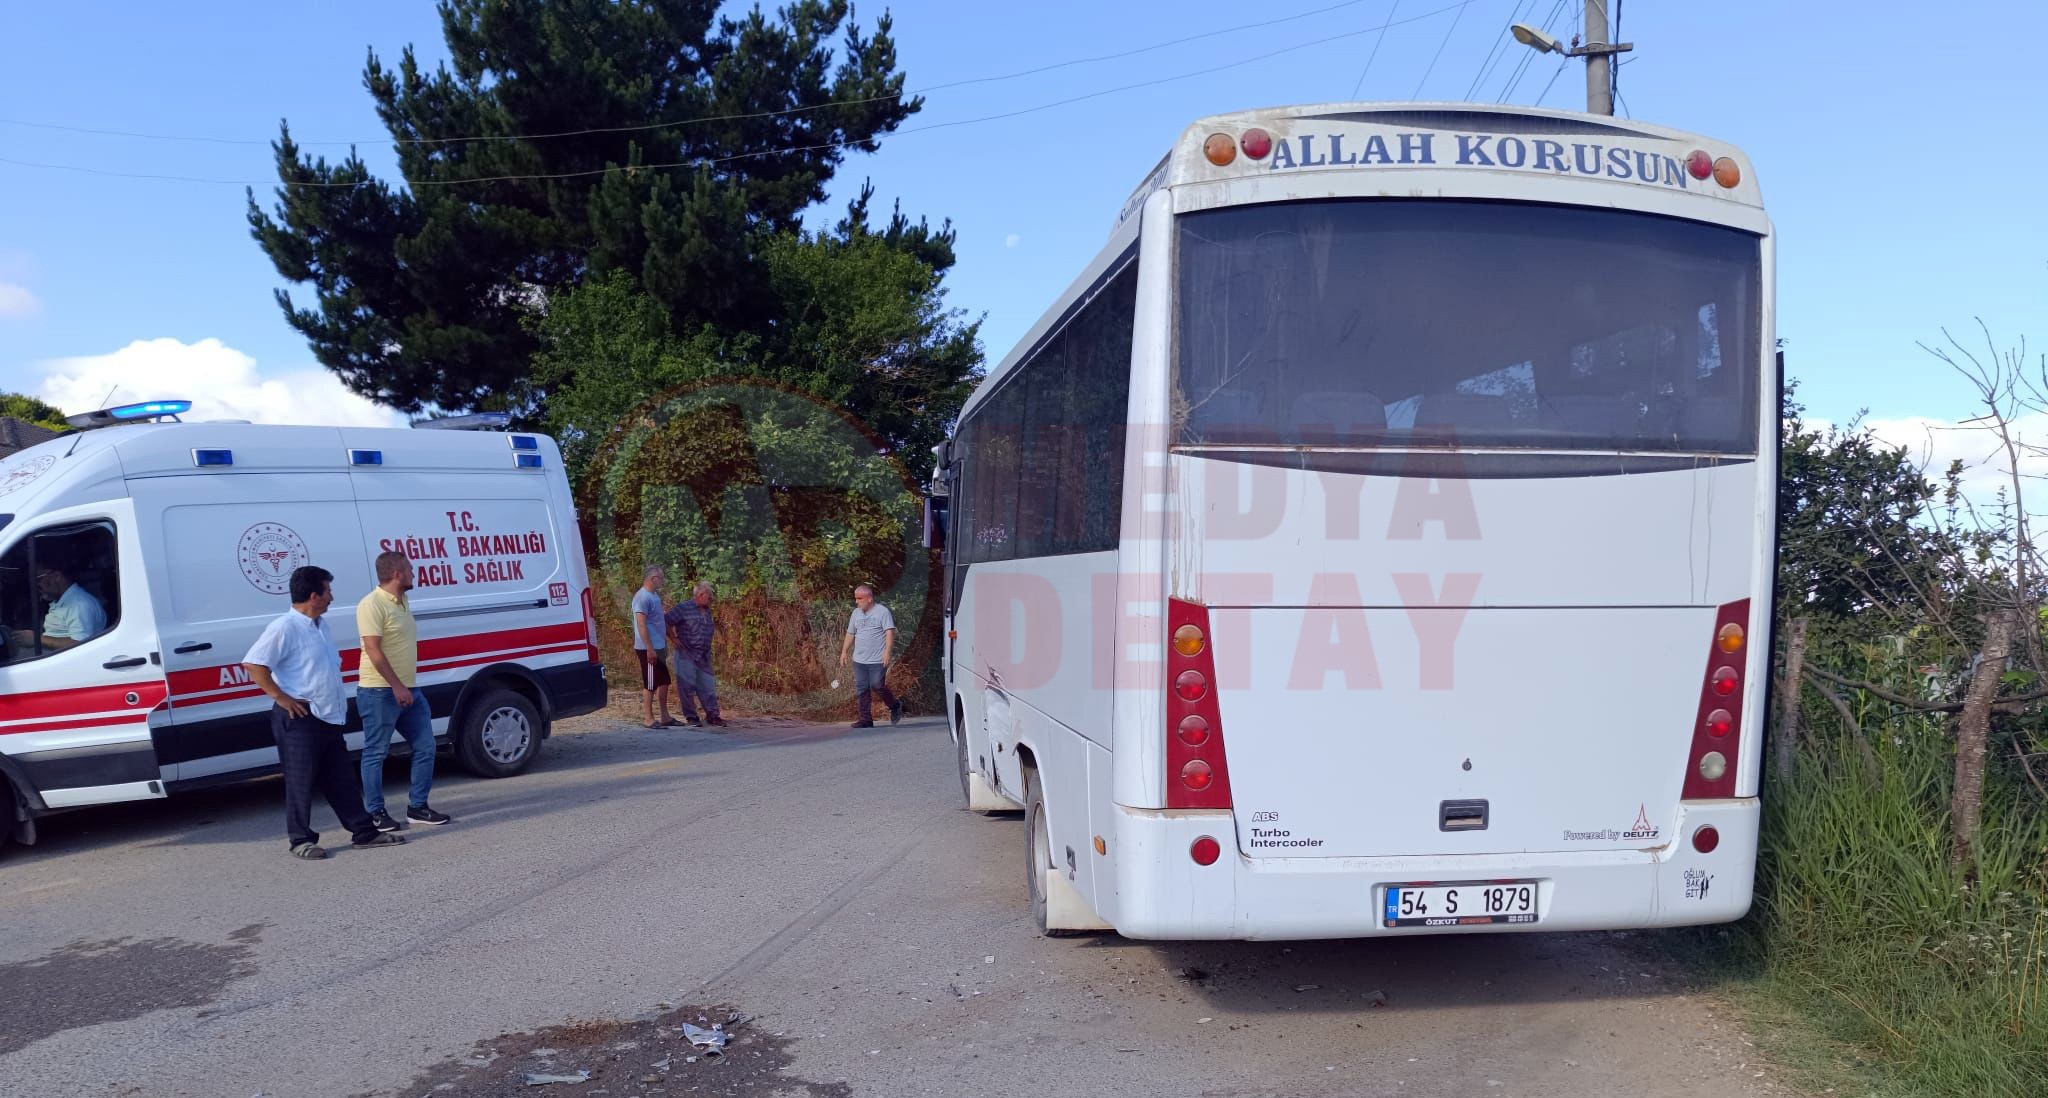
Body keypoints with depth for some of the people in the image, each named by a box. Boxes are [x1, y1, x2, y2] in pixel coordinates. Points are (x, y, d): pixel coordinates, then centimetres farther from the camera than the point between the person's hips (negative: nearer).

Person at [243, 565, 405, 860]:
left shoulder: (319, 626, 14)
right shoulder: (284, 628, -14)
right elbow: (253, 664, -21)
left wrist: (338, 701, 19)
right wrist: (280, 697, -20)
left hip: (328, 716, 9)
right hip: (299, 718, -9)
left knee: (342, 779, 12)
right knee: (301, 781, 1)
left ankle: (364, 831, 17)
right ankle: (301, 840, 10)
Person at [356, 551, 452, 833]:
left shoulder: (402, 602, 14)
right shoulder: (372, 605, -14)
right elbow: (374, 651, -21)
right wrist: (397, 687, -23)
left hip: (408, 690, 9)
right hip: (380, 692, -9)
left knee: (424, 747, 9)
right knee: (376, 753, 1)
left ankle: (417, 806, 17)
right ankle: (375, 812, 9)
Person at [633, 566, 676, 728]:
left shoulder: (654, 595, 14)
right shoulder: (643, 597, -16)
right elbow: (641, 624, -22)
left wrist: (665, 642, 21)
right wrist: (649, 649, -24)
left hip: (658, 647, 10)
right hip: (649, 649, -10)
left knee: (664, 682, 14)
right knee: (650, 684, -3)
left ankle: (665, 717, 20)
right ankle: (649, 719, 3)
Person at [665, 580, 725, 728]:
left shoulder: (707, 611, 14)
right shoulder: (684, 607, -9)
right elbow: (666, 623, -11)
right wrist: (674, 639, -11)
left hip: (704, 656, 6)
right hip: (686, 655, -6)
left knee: (708, 686, 5)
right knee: (687, 686, 0)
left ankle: (712, 715, 12)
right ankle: (691, 717, 8)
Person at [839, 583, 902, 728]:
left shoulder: (882, 611, -6)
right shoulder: (856, 613, 13)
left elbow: (890, 632, -12)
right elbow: (850, 634, 20)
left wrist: (887, 651, -22)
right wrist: (844, 652, 16)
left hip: (877, 660, -6)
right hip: (859, 660, 6)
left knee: (877, 686, -8)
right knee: (861, 689, 4)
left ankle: (895, 706, 18)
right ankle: (866, 719, 9)